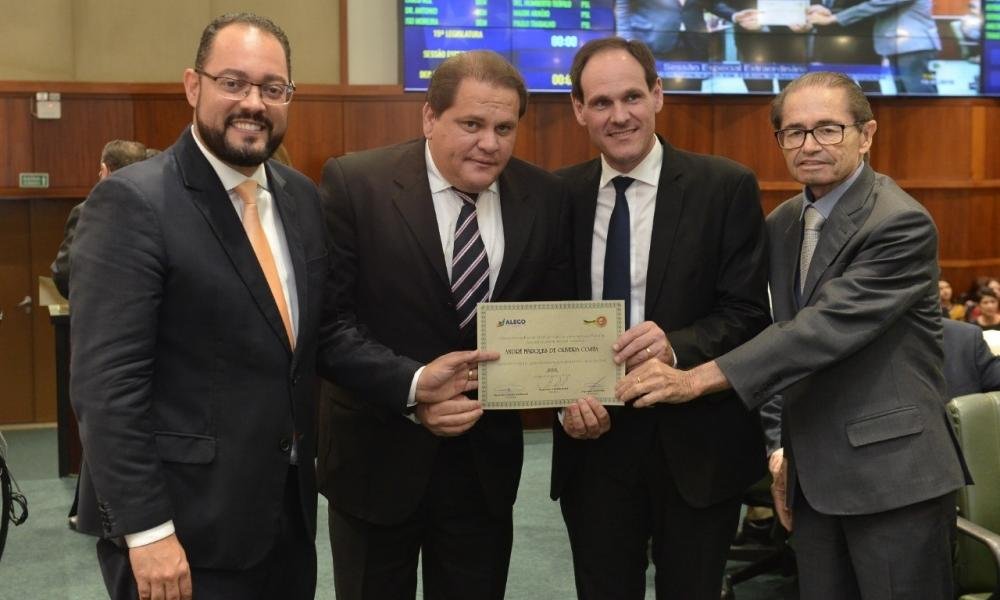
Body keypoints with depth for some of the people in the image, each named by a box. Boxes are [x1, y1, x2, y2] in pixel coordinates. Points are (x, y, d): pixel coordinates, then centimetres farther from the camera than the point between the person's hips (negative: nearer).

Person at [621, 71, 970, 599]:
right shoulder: (782, 224, 10)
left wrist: (698, 378, -29)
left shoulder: (902, 224, -14)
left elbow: (828, 326, -25)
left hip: (893, 474, -7)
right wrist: (791, 449, 13)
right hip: (814, 476, 7)